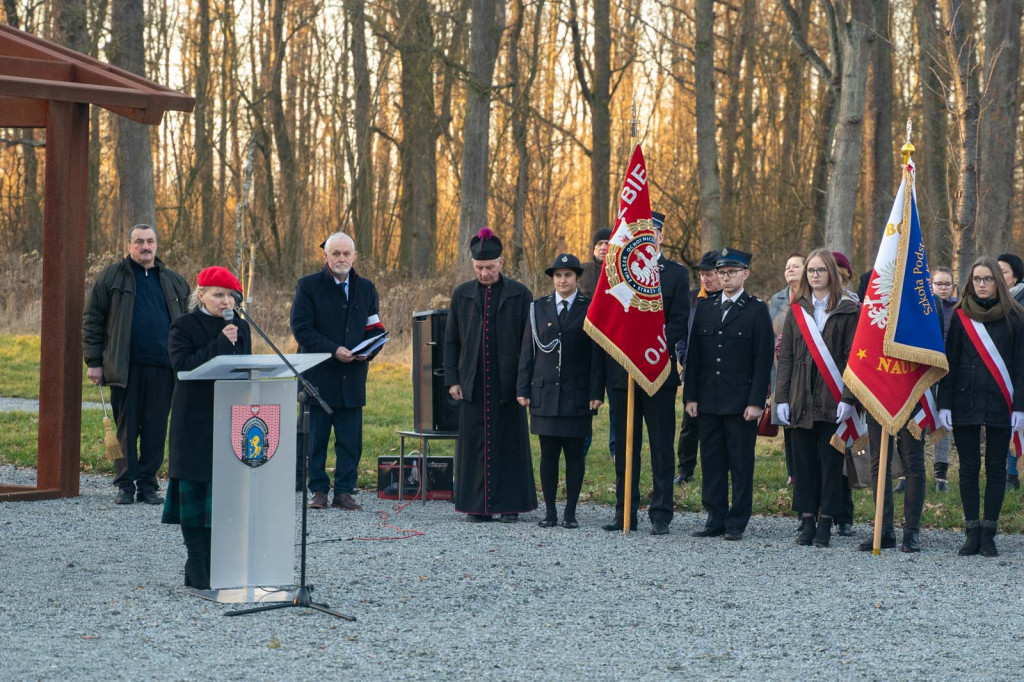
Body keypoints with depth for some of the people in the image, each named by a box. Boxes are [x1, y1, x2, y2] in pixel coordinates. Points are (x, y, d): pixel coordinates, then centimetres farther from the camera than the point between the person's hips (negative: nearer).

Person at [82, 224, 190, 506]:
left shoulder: (174, 282, 14)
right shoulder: (111, 277, 5)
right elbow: (92, 321, 4)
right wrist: (93, 362, -3)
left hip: (162, 369, 2)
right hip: (125, 369, -2)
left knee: (156, 429, 3)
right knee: (126, 427, 2)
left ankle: (148, 483, 11)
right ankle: (126, 485, 8)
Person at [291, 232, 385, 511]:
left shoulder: (366, 288, 12)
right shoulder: (308, 286, -1)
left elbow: (375, 328, 13)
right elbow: (301, 328, -7)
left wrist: (367, 352, -8)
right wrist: (333, 350, -16)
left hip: (352, 377, 3)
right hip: (318, 376, -3)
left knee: (350, 439, 2)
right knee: (316, 438, 2)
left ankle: (344, 491, 9)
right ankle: (318, 490, 11)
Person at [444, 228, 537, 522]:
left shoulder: (519, 294, 1)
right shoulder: (462, 295, 8)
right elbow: (451, 341, 11)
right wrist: (452, 379, 3)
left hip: (507, 383, -2)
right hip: (473, 384, 2)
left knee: (509, 442, 2)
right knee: (475, 443, 3)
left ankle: (510, 505, 8)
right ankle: (477, 505, 8)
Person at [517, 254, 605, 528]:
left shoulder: (590, 308, 2)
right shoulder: (539, 307, 9)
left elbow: (597, 354, -1)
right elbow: (528, 351, 9)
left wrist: (596, 393, -8)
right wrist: (523, 389, 3)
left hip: (577, 394, -2)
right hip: (544, 392, 2)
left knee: (575, 454, 1)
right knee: (548, 453, 4)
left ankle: (570, 512, 7)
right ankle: (550, 512, 10)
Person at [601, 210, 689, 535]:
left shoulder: (676, 273, 3)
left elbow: (678, 322, -4)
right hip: (622, 371, 3)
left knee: (661, 445, 0)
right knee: (625, 445, 7)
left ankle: (661, 514, 4)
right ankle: (625, 511, 13)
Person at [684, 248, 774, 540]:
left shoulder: (757, 310, -1)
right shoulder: (705, 308, 12)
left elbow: (763, 360, -5)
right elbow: (694, 355, 11)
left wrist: (756, 402, -12)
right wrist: (691, 396, 4)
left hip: (741, 403, -4)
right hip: (709, 401, 4)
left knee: (741, 464, 1)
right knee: (712, 462, 7)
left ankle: (737, 523, 6)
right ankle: (715, 519, 13)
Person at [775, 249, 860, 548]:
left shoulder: (848, 311, 1)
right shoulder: (796, 311, 12)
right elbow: (785, 357, 9)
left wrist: (847, 398, -13)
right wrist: (782, 398, 1)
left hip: (832, 400, -3)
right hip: (801, 400, 3)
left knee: (830, 462, 0)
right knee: (803, 461, 5)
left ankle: (825, 524, 5)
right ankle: (807, 523, 10)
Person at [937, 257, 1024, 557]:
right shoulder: (961, 316, 5)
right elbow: (949, 361, 4)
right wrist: (944, 404, -3)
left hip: (999, 405, -1)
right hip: (965, 404, 1)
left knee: (996, 469, 3)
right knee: (968, 468, 3)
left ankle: (988, 533, 9)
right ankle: (972, 532, 9)